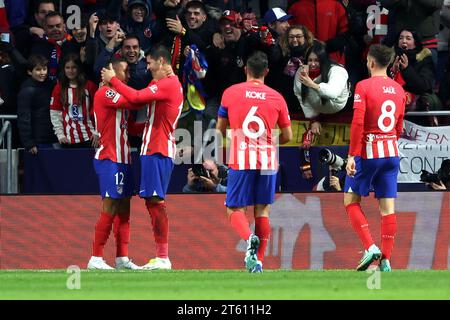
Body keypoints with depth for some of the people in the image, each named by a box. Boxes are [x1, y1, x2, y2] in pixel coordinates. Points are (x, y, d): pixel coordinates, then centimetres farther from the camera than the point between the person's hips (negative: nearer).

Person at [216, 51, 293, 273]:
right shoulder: (276, 98, 4)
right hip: (268, 161, 2)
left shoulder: (231, 93, 2)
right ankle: (259, 261, 7)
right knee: (262, 210, 10)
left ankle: (249, 238, -26)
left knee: (235, 209, 4)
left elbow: (220, 128, 13)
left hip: (241, 161, -2)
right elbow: (287, 136, 9)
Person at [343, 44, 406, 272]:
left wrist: (352, 155, -14)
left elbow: (357, 123, -16)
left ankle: (370, 247, -8)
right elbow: (399, 127, 14)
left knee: (351, 200, 7)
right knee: (387, 207, 3)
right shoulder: (398, 90, 9)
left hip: (368, 152, -5)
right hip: (392, 153, 5)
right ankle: (385, 260, 1)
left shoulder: (364, 87, -9)